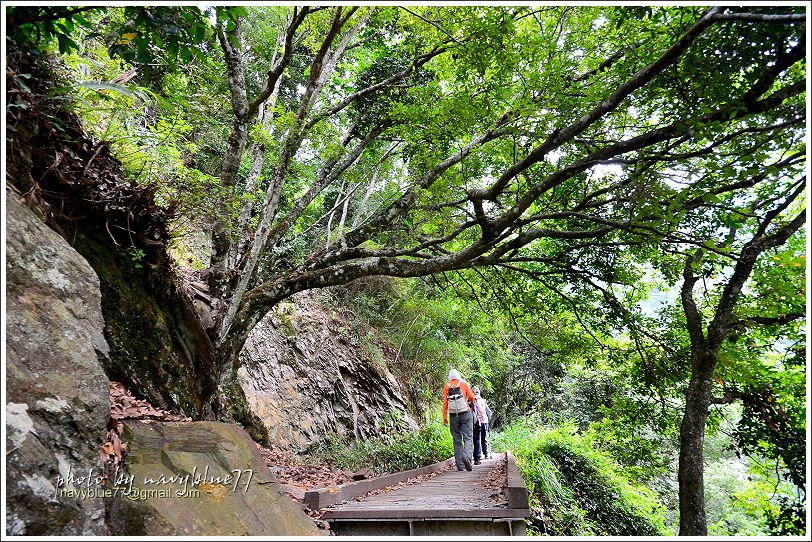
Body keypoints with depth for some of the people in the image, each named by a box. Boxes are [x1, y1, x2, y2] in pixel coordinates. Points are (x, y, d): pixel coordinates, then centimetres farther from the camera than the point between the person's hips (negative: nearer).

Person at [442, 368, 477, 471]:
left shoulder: (446, 387, 4)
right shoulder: (464, 384, 3)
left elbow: (445, 403, 1)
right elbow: (472, 398, 2)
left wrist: (444, 418, 4)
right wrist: (470, 402, 26)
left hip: (453, 416, 2)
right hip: (466, 414, -1)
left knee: (457, 440, 7)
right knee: (468, 438, -1)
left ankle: (459, 465, 4)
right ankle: (467, 456, -27)